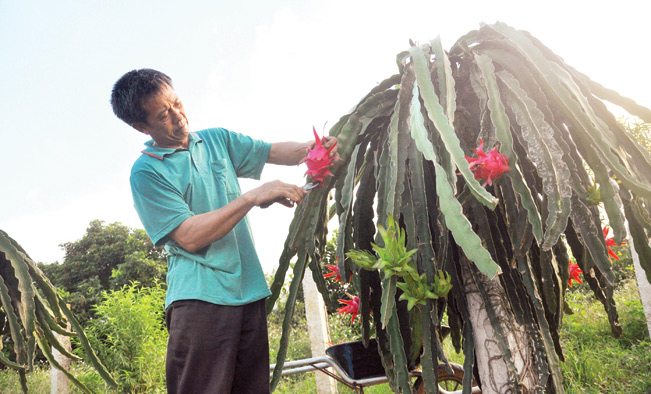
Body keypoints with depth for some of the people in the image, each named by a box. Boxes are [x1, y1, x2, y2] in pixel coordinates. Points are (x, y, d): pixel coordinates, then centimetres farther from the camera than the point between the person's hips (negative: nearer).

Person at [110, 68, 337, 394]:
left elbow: (275, 152, 15)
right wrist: (254, 197, -17)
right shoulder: (146, 171, -4)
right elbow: (189, 237, -13)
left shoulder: (217, 140, 15)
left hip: (250, 292, 5)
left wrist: (311, 148, -8)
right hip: (200, 298, -5)